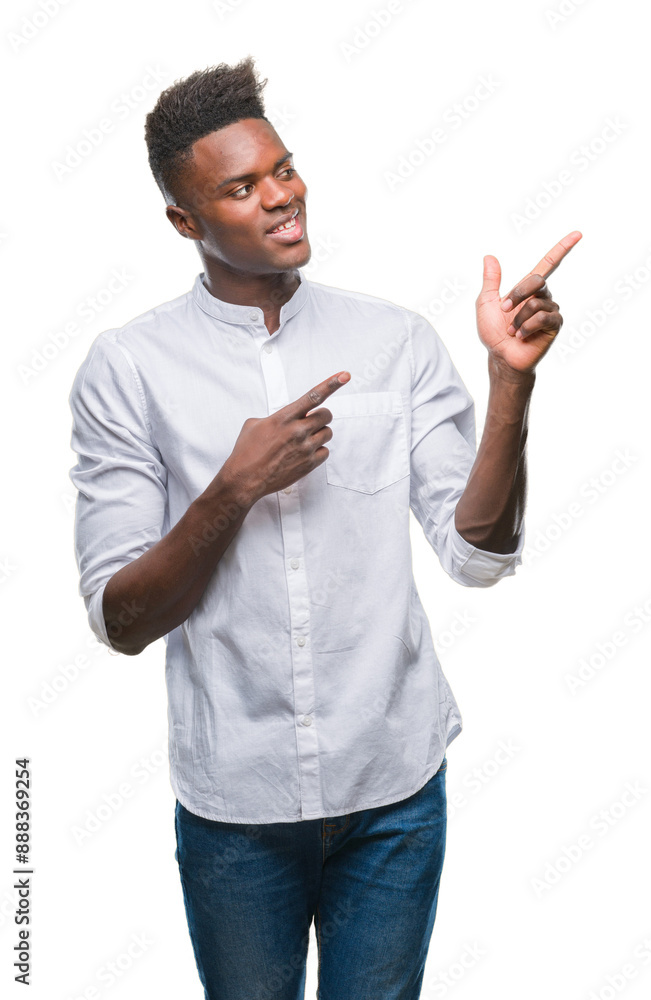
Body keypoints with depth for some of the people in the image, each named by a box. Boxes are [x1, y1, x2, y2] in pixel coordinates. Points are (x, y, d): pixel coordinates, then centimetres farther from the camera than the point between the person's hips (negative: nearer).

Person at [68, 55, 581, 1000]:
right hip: (233, 800, -1)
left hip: (395, 786, 2)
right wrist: (233, 492, -23)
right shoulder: (127, 369, -7)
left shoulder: (397, 340, -1)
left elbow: (476, 554, -6)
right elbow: (120, 622, -9)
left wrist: (511, 380, -18)